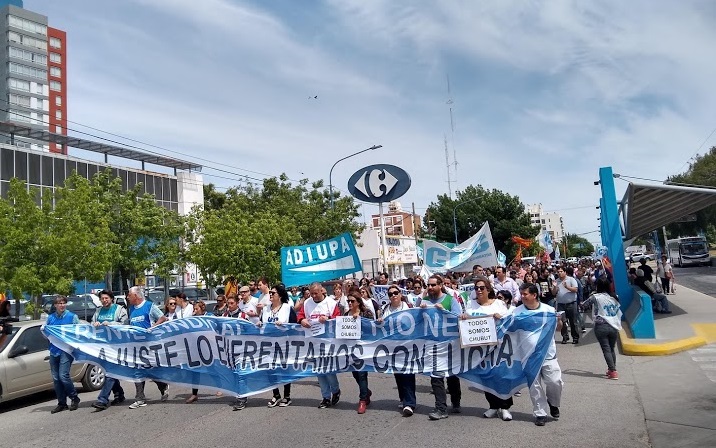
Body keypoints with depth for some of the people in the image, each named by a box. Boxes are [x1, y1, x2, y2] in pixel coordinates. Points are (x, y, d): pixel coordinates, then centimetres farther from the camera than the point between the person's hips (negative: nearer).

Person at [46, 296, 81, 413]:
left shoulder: (72, 316, 1)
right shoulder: (50, 318, 12)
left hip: (66, 350, -5)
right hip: (54, 351, 5)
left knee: (63, 375, -14)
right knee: (56, 378, 7)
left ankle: (74, 398, 5)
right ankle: (61, 403, 18)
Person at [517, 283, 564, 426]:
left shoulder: (548, 309, 0)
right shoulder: (517, 312, -2)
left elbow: (558, 328, 9)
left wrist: (558, 320, -12)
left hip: (548, 354, 0)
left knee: (555, 382, 0)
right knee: (534, 385, 4)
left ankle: (553, 403, 30)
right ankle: (540, 413, 17)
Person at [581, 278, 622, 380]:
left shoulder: (596, 297, -2)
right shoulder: (614, 298, 12)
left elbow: (583, 305, 8)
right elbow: (619, 313, 16)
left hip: (601, 326, -5)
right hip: (614, 327, 5)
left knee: (606, 349, -3)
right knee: (612, 349, 16)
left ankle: (613, 371, -9)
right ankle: (611, 369, 21)